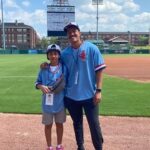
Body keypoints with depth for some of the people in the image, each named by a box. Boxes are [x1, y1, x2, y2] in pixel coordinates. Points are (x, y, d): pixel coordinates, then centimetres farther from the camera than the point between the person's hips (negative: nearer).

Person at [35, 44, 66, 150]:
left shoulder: (64, 68, -4)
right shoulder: (44, 69, -2)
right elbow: (37, 82, 4)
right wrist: (41, 86, -16)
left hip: (60, 102, 0)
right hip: (47, 102, 0)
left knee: (59, 124, 15)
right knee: (48, 125, 11)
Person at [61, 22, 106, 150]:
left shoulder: (91, 48, -8)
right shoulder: (65, 53, 2)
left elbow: (99, 70, -9)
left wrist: (98, 90, -13)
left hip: (89, 95, -4)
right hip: (71, 96, 4)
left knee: (94, 124, 4)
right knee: (77, 123, 18)